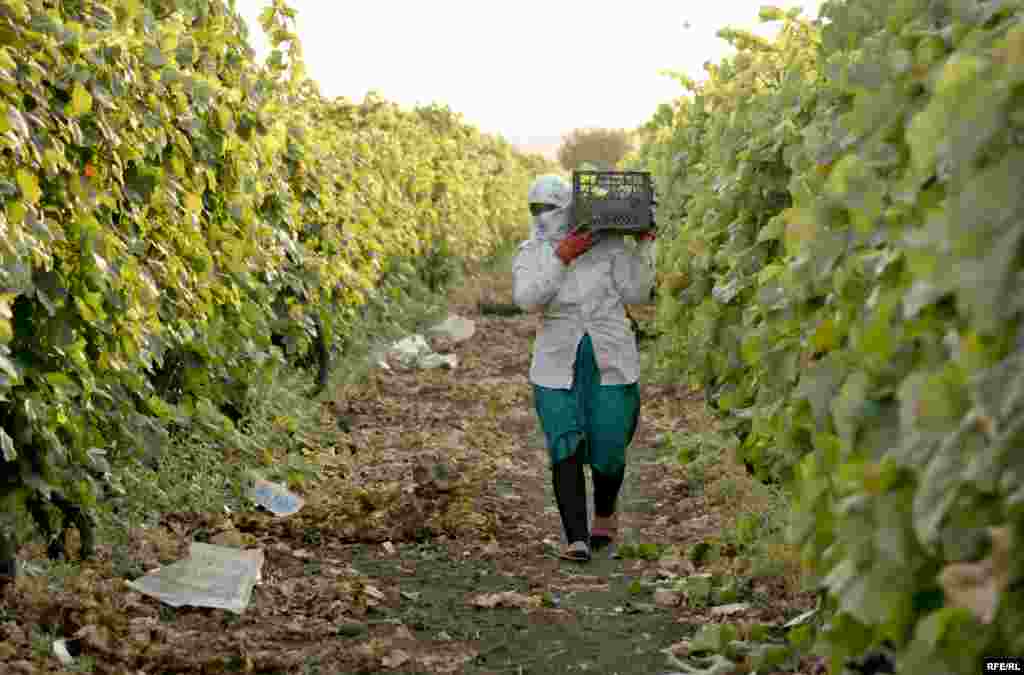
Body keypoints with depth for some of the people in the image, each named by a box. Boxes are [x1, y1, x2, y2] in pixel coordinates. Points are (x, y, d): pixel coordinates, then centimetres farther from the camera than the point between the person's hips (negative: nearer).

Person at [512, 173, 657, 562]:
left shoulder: (609, 242, -4)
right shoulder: (531, 254, -1)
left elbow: (636, 295, -5)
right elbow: (527, 299, -20)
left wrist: (644, 244, -10)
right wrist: (562, 256, -25)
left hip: (611, 364, 0)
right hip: (560, 367, 1)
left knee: (608, 452, 5)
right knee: (566, 450, -15)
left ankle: (605, 512, 36)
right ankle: (577, 541, -16)